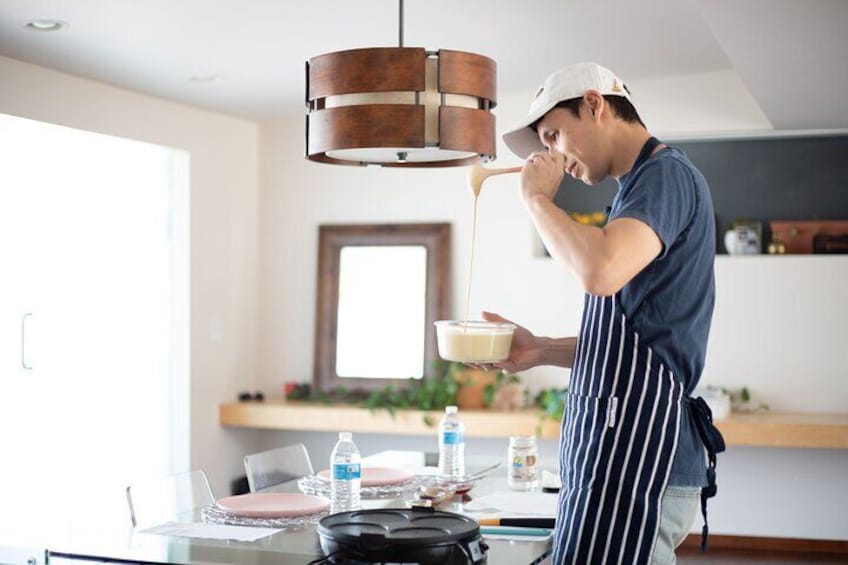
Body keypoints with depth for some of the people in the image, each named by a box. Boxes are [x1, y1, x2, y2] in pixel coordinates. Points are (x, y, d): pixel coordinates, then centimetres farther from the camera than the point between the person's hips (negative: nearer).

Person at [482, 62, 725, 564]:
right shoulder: (644, 186, 22)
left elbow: (601, 271, -28)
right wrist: (542, 351, 12)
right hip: (621, 447, 10)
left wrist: (539, 198, -11)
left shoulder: (667, 175, -8)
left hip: (637, 452, -10)